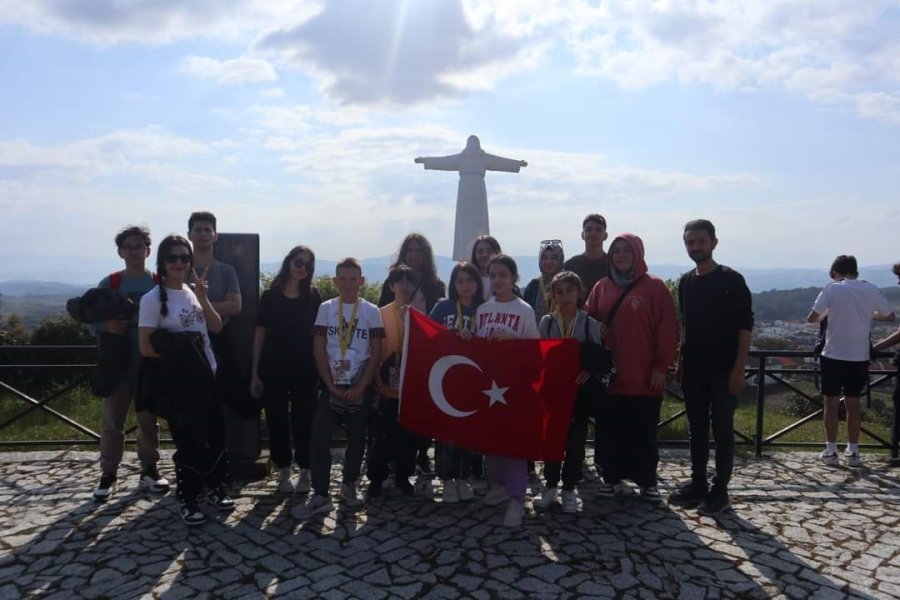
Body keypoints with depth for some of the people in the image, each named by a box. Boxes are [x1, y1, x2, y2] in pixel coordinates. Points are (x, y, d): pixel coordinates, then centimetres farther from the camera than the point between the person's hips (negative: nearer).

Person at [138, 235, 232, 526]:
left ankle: (215, 488, 31)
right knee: (189, 441, 3)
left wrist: (203, 298, -11)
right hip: (179, 383, -6)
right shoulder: (153, 298, -12)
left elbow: (217, 327, 0)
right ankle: (187, 500, 20)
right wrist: (177, 355, -10)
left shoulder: (192, 292, 6)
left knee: (215, 435, 13)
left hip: (208, 376, 6)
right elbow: (146, 347, -13)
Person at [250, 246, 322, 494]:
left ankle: (305, 471, 16)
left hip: (305, 368, 0)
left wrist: (320, 367, -2)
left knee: (303, 419, 4)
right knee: (277, 419, 7)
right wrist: (254, 372, -3)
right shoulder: (270, 296, 1)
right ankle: (284, 471, 20)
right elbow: (260, 334, 1)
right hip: (274, 368, 0)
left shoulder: (313, 296, 3)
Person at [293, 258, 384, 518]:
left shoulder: (371, 311, -1)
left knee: (357, 439, 9)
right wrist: (331, 384, -8)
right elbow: (319, 350, -1)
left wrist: (360, 386, -9)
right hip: (331, 386, 0)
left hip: (360, 387, 0)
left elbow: (376, 353, -2)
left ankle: (349, 484, 28)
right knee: (319, 440, -7)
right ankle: (320, 495, 0)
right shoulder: (326, 308, 1)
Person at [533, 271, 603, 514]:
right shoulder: (546, 322, 2)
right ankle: (551, 485, 20)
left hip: (579, 387, -1)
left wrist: (587, 371, -21)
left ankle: (569, 489, 16)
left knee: (575, 439, 5)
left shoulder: (590, 324, -2)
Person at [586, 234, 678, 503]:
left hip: (644, 376, -3)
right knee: (610, 430, 8)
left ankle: (647, 482, 19)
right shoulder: (601, 287, 8)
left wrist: (660, 367, -8)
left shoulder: (654, 286, -2)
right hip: (609, 374, 3)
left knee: (643, 432, 6)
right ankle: (612, 478, 20)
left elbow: (667, 329, -4)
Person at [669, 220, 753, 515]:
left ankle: (720, 491, 12)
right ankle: (697, 485, 22)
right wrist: (680, 361, 12)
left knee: (722, 431, 2)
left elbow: (745, 327, -8)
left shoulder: (731, 280, -6)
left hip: (723, 371, -5)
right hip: (692, 370, 5)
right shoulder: (685, 282, 9)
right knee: (697, 430, 12)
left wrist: (739, 369, -14)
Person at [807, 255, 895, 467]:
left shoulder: (832, 289, -7)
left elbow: (812, 318, -10)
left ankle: (831, 451, 9)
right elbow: (890, 316, 14)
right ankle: (853, 452, 16)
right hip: (860, 356, 3)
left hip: (834, 355, -3)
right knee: (853, 403, 11)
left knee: (831, 402, 6)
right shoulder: (871, 290, 2)